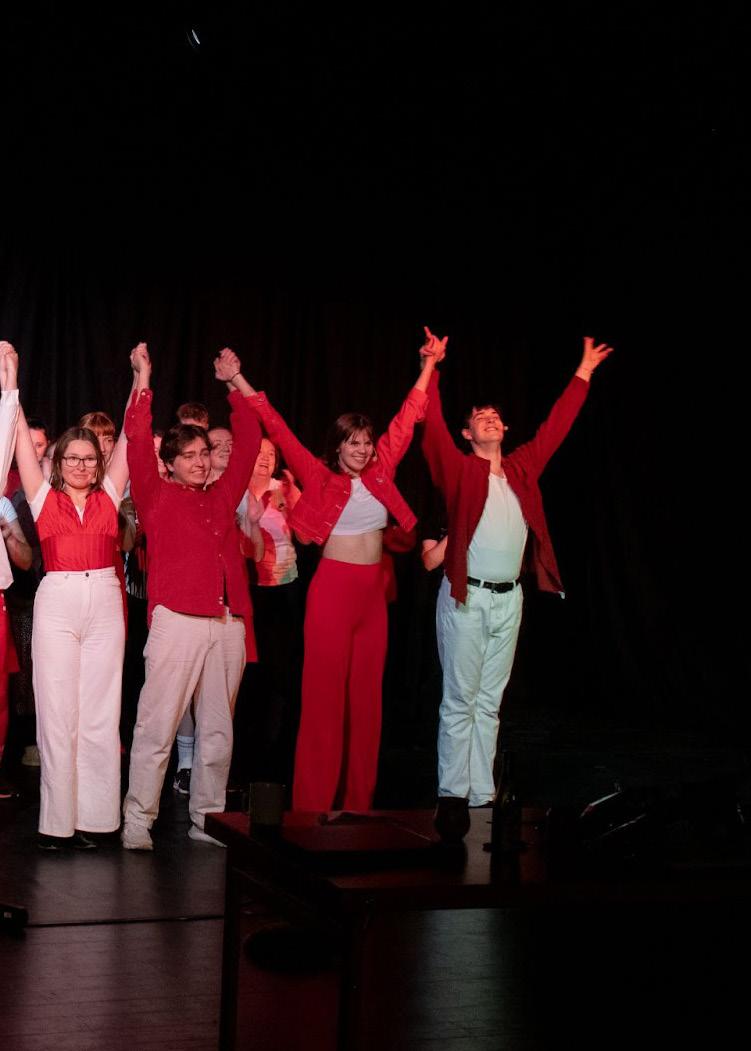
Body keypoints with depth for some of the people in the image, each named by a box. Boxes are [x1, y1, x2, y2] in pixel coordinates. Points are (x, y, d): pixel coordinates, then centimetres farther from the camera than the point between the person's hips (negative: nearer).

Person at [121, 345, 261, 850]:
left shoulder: (222, 496, 18)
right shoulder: (156, 496, 7)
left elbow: (250, 440, 23)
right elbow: (138, 441, -3)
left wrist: (235, 381, 23)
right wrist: (143, 378, -3)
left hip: (228, 623, 5)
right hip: (178, 620, -5)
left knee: (218, 728, 7)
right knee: (157, 726, -6)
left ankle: (207, 818, 15)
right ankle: (137, 822, -2)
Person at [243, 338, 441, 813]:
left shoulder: (380, 472, 8)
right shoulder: (320, 477, -3)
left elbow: (405, 421, 15)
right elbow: (281, 433, -7)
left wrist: (428, 368, 19)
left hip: (373, 592, 5)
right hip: (333, 589, -5)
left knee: (366, 697, 8)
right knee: (325, 696, -3)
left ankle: (359, 802, 15)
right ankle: (313, 805, 2)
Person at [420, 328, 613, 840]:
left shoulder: (522, 468, 12)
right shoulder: (459, 468, 0)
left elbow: (554, 427, 20)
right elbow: (434, 426, -10)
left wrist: (584, 373, 24)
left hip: (509, 599, 5)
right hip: (466, 598, -5)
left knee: (490, 702, 9)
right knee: (460, 700, -3)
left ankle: (481, 793, 13)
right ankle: (452, 795, 0)